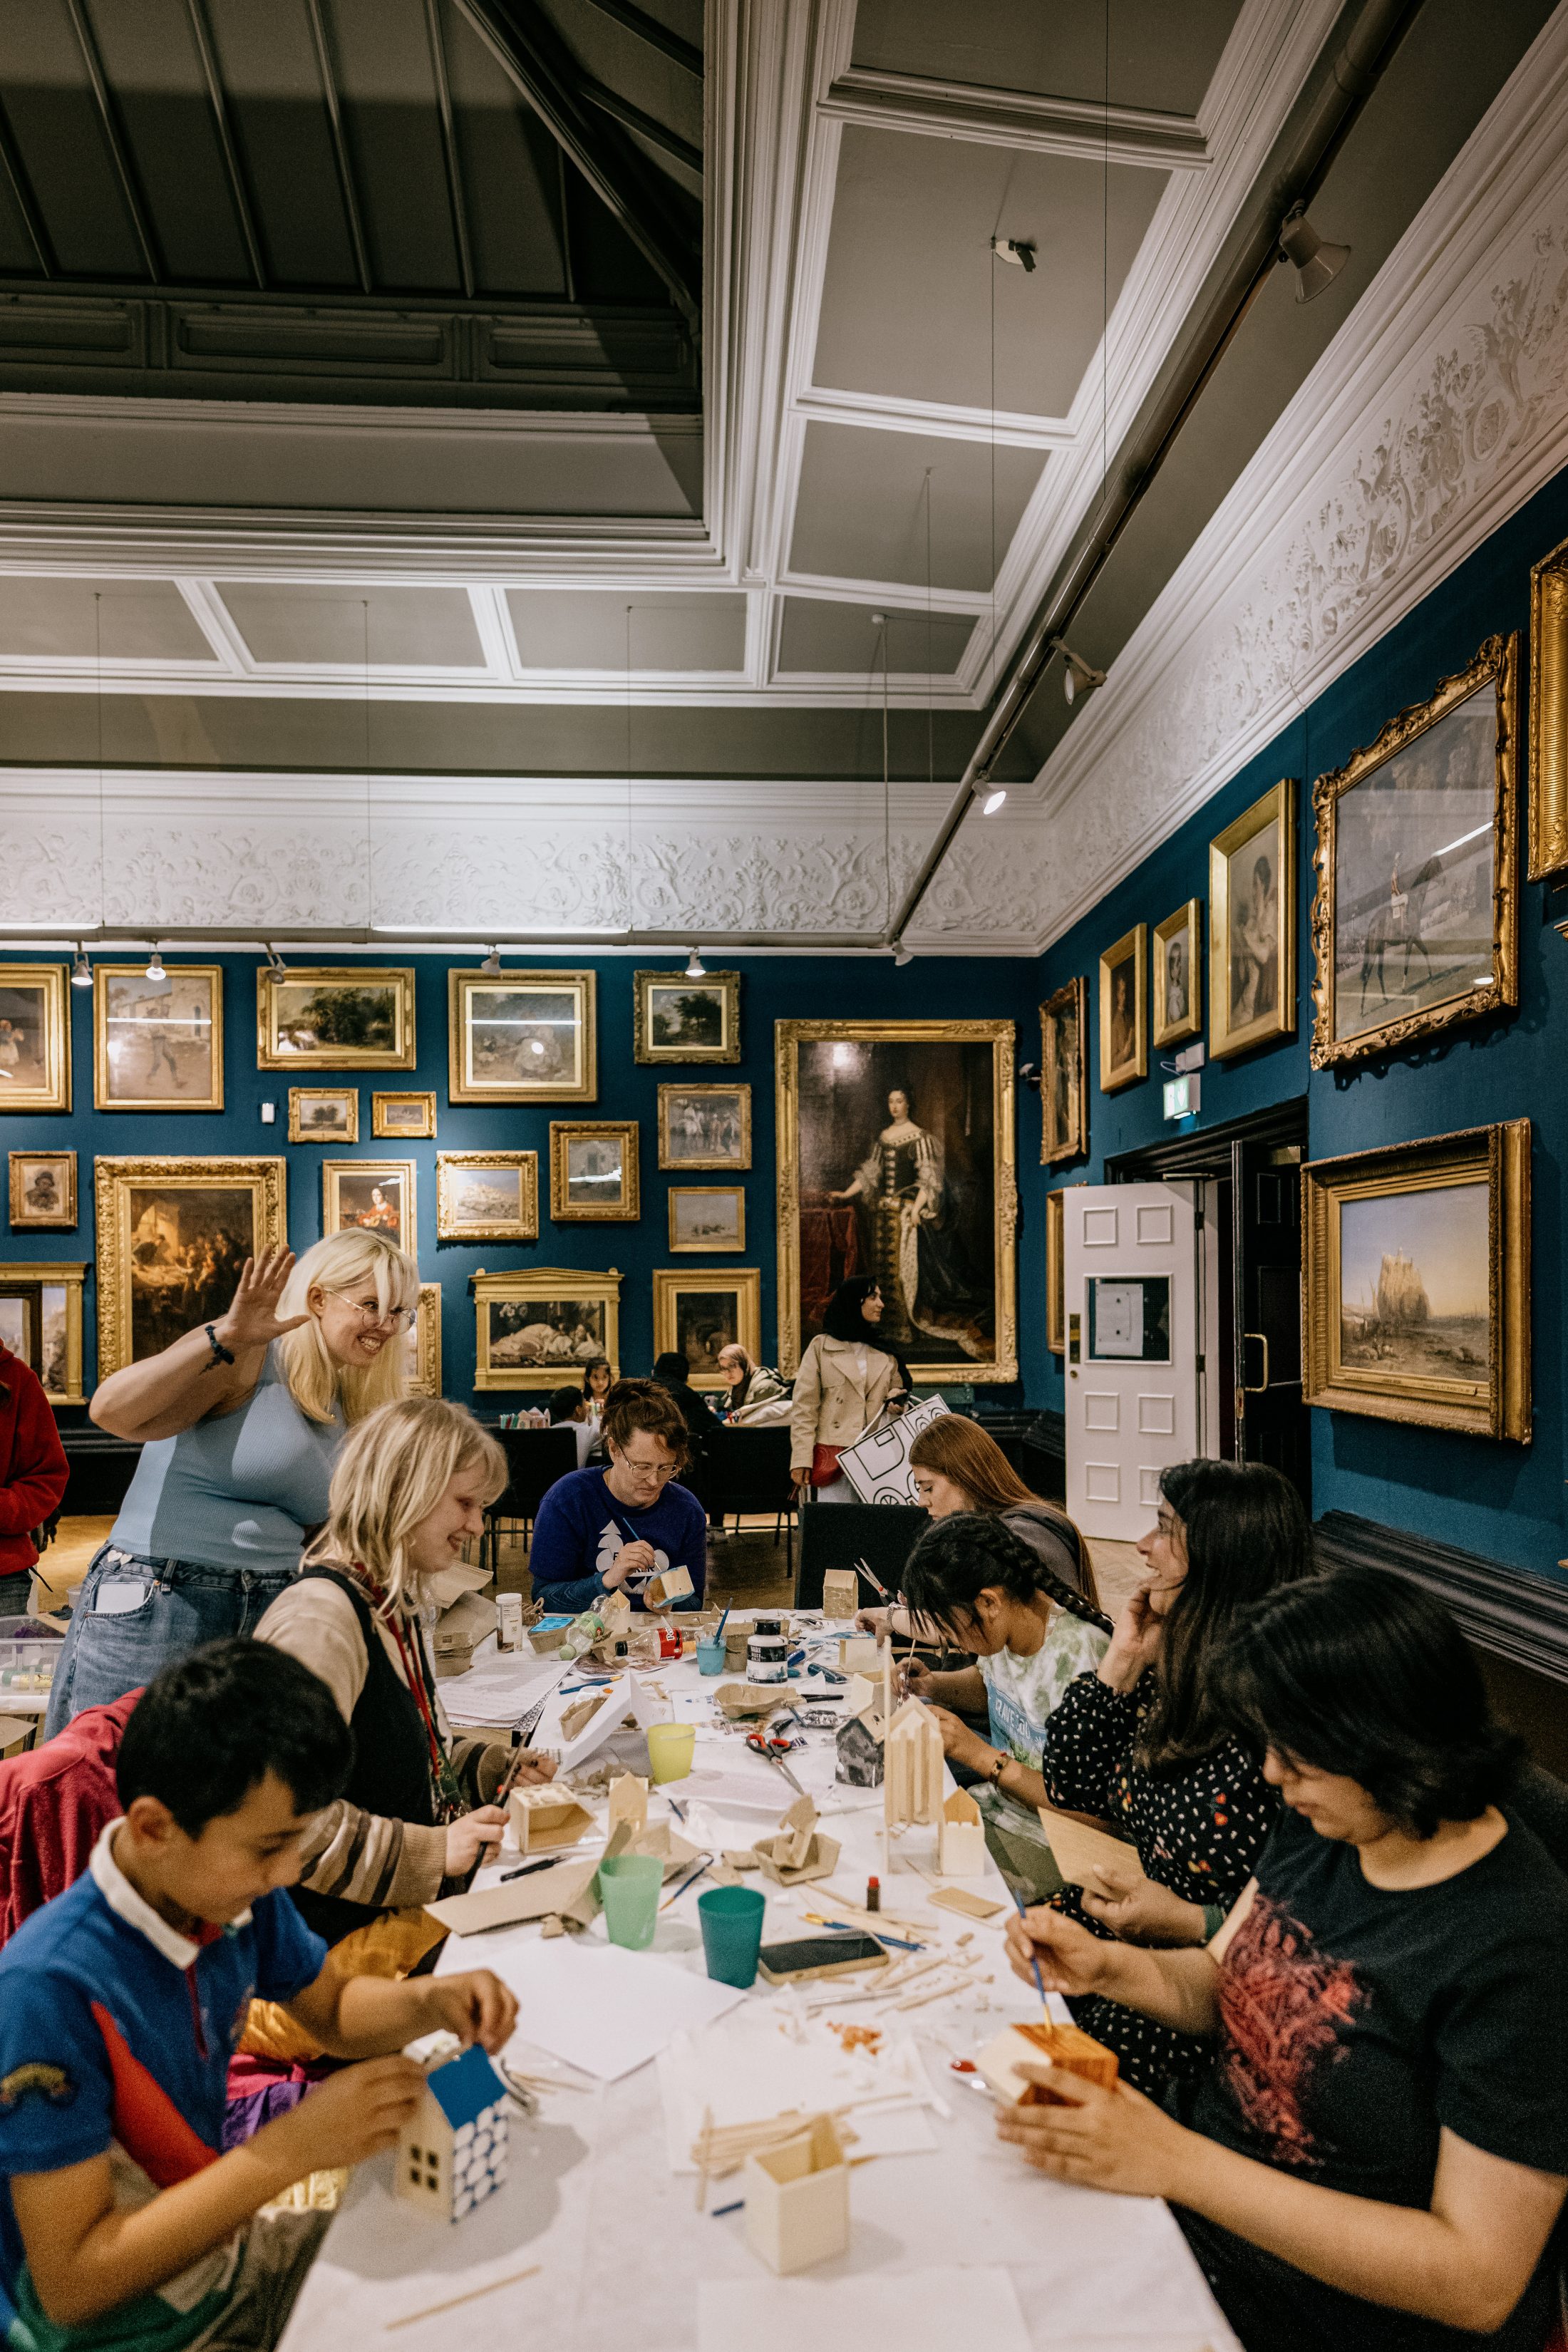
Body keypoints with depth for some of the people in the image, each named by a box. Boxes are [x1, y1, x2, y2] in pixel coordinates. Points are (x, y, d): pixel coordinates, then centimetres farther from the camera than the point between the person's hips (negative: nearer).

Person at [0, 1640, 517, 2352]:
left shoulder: (235, 1893, -11)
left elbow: (332, 2011, 7)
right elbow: (71, 2284, -28)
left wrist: (429, 2001, -15)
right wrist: (293, 2146, -34)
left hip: (219, 2253, 7)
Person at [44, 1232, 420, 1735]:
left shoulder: (345, 1410, 13)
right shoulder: (246, 1359, -10)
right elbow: (111, 1411, -25)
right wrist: (226, 1338, -31)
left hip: (271, 1620, 7)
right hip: (153, 1612, -6)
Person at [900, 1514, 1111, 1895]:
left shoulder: (1080, 1664, -28)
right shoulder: (1003, 1625, -4)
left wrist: (980, 1755, -25)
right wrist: (933, 1685, 0)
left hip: (1050, 1847, -8)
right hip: (997, 1801, 8)